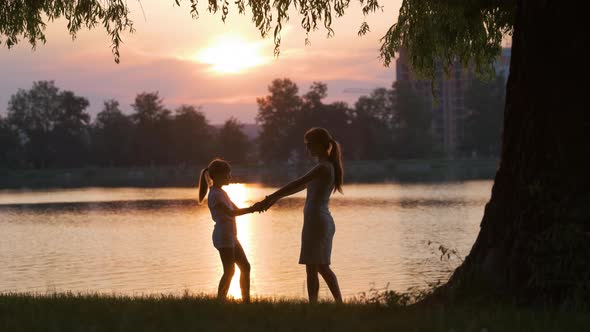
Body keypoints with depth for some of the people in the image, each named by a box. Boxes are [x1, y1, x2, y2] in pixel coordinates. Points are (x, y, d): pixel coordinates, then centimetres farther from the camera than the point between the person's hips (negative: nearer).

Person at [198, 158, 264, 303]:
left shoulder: (221, 193, 17)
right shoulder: (215, 195, -14)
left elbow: (236, 209, 16)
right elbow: (230, 213, -24)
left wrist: (253, 208, 0)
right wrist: (251, 209, -26)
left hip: (231, 237, 10)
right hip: (223, 237, -10)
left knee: (245, 266, 11)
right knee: (229, 271, -12)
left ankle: (246, 300, 15)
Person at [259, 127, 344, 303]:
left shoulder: (323, 168, -14)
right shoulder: (328, 167, 16)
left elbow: (297, 184, -21)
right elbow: (301, 186, 21)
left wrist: (272, 197, -18)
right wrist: (275, 198, 20)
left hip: (316, 221, -10)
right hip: (324, 221, 10)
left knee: (312, 268, -7)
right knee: (322, 267, 18)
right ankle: (339, 302, 21)